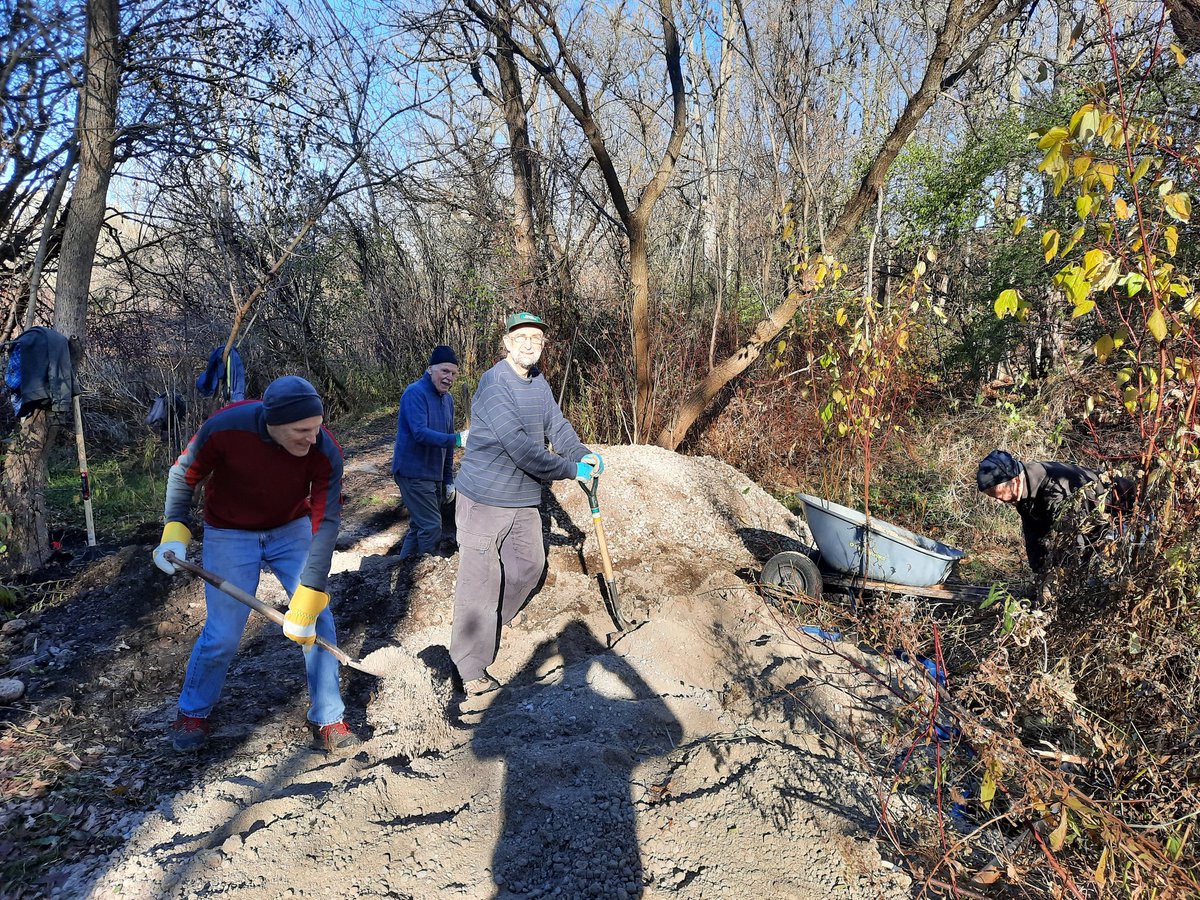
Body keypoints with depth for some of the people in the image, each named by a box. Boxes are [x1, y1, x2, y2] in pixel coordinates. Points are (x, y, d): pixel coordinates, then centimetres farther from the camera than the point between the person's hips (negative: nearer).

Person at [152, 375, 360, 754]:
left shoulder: (325, 452, -28)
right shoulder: (225, 427, -31)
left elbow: (326, 523, -26)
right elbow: (183, 475, -11)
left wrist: (307, 601, -29)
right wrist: (174, 532, -21)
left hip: (292, 528, 2)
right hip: (230, 534, -1)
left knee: (318, 621, -3)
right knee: (223, 634, -1)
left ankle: (327, 721, 14)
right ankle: (193, 712, 29)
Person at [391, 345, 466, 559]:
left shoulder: (448, 399, 12)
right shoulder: (415, 393, -14)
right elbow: (420, 433, -28)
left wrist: (448, 480, 16)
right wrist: (456, 439, -38)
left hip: (435, 475, 8)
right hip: (414, 474, -8)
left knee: (419, 526, 15)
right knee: (431, 527, -10)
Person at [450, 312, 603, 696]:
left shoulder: (539, 382, 8)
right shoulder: (493, 384, -20)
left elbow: (557, 426, 5)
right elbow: (518, 445, -27)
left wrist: (583, 454, -14)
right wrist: (570, 470, -23)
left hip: (525, 499, 9)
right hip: (485, 499, -8)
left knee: (529, 565, 20)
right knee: (480, 581, -4)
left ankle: (491, 624, 42)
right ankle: (471, 667, 7)